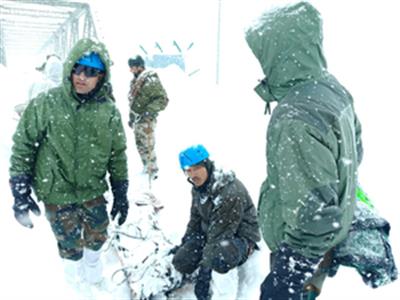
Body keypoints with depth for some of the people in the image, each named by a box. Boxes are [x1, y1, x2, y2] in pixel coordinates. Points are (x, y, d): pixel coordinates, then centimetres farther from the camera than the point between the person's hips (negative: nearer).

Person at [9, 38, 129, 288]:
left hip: (93, 190, 2)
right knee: (69, 241, 15)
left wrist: (121, 194, 4)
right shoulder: (46, 103, -13)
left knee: (97, 235, 19)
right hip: (56, 193, -2)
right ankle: (74, 268, 47)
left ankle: (93, 260, 52)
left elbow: (118, 154, 1)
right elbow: (23, 146, -7)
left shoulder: (109, 111, -7)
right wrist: (20, 191, -9)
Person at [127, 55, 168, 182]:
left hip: (146, 120, -9)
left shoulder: (151, 80, -16)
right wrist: (131, 117, 23)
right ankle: (147, 168, 32)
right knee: (140, 145, 17)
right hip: (137, 119, 9)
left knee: (147, 146, -5)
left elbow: (163, 99, -17)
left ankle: (152, 171, 7)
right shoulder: (135, 81, 13)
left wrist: (150, 111, -26)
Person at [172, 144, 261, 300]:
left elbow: (219, 236, -30)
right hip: (209, 231, 8)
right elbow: (195, 219, 13)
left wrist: (204, 271, -27)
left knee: (219, 261, -38)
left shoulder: (230, 192, -31)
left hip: (239, 234, -8)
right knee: (181, 262, -7)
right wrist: (184, 244, 18)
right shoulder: (198, 187, -4)